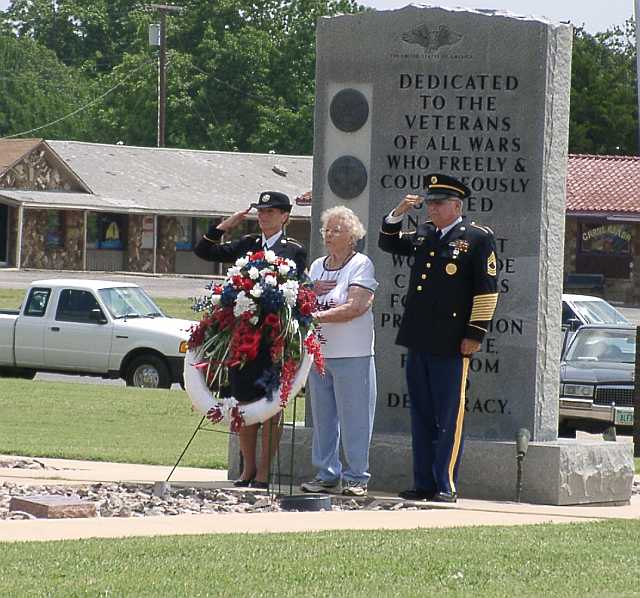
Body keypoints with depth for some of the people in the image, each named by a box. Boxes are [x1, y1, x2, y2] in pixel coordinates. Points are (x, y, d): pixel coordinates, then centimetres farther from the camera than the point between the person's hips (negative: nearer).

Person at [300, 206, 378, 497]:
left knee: (354, 419, -4)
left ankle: (356, 478, 2)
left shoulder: (361, 264, -5)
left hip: (352, 354, -7)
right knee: (322, 417, 10)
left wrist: (320, 316, -19)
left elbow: (357, 306, -16)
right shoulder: (317, 266, 15)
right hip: (319, 351, 7)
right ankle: (326, 475, 17)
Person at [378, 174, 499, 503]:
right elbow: (388, 242, 30)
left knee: (449, 417, -3)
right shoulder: (424, 234, 15)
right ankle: (423, 484, 14)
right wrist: (397, 214, 12)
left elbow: (487, 289, -7)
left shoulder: (478, 238, -4)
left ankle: (446, 486, 0)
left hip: (452, 344, -7)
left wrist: (475, 333, -11)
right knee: (421, 415, 9)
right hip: (418, 340, 7)